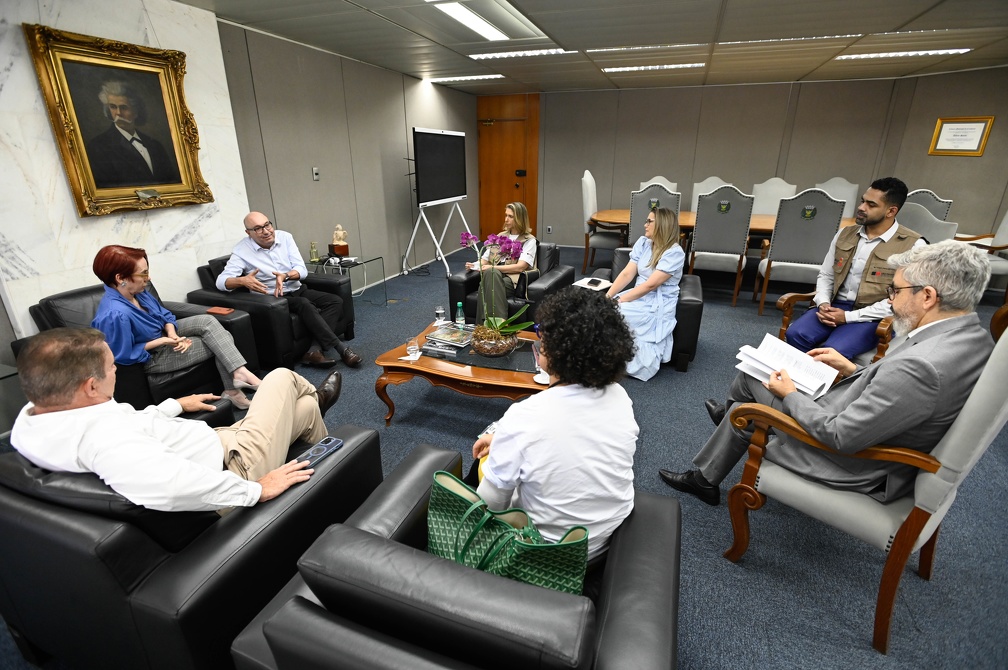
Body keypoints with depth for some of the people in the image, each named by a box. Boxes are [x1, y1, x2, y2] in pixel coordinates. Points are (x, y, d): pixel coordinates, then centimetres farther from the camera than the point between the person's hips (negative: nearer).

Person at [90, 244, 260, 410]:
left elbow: (164, 314, 4)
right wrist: (161, 342, -23)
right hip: (152, 357, -8)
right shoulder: (115, 315, -35)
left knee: (207, 320, -12)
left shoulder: (137, 290, -10)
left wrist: (172, 333, -14)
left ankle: (240, 372, -19)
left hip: (163, 333, 8)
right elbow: (125, 356, -24)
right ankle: (232, 390, -2)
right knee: (217, 344, -12)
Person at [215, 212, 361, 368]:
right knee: (304, 304, -34)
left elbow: (302, 269, -5)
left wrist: (285, 276, -28)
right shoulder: (241, 251, -9)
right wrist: (242, 280, -41)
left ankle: (314, 350, -30)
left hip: (297, 290, 5)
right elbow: (221, 281, -18)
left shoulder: (285, 237, 0)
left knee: (335, 301, -17)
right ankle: (340, 348, -33)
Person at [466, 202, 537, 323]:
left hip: (514, 281, -4)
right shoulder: (500, 236, 24)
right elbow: (485, 259, 19)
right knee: (489, 273, -34)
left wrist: (493, 268, -18)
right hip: (494, 277, 4)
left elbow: (520, 267, -10)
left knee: (490, 273, -35)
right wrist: (476, 265, -4)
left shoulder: (529, 240, 5)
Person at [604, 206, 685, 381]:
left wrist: (619, 300, -24)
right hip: (637, 296, 6)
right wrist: (608, 296, -14)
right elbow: (627, 274, -1)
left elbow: (651, 285, -21)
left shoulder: (675, 253, -15)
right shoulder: (643, 242, 5)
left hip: (658, 304, -6)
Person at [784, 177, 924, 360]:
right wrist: (823, 303, -8)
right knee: (795, 335, -25)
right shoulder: (844, 234, 11)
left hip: (872, 317, -4)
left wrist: (849, 317, -17)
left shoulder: (913, 245, -6)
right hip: (835, 307, 4)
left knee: (833, 351, -32)